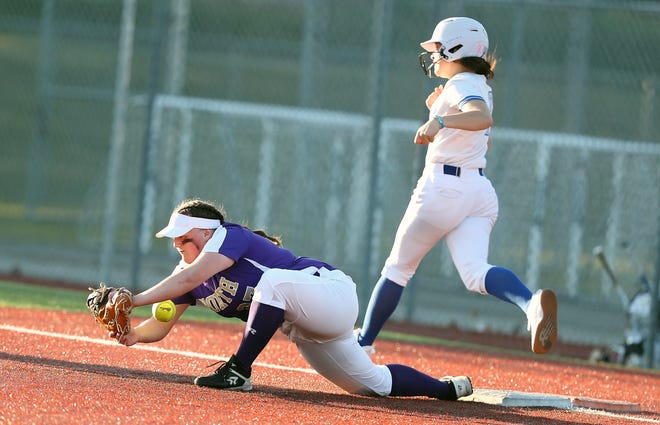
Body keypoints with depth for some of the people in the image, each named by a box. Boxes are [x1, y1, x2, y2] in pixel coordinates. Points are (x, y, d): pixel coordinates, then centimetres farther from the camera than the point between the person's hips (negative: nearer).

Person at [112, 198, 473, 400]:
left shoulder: (229, 235, -19)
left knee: (274, 280, -37)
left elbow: (191, 278, -34)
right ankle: (445, 388, 34)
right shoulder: (189, 279, 5)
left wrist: (136, 300, -37)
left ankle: (239, 370, -34)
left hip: (333, 292, -10)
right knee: (373, 384, 14)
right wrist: (133, 332, -21)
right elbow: (160, 326, 1)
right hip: (306, 334, 10)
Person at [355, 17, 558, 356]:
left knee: (398, 268, 12)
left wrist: (439, 120, -44)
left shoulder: (460, 85, -9)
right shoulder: (480, 86, 20)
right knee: (475, 273, -15)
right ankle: (531, 302, -44)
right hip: (480, 191, 8)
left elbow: (483, 117, -31)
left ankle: (364, 340, 25)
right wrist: (438, 110, 24)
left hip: (442, 185, -8)